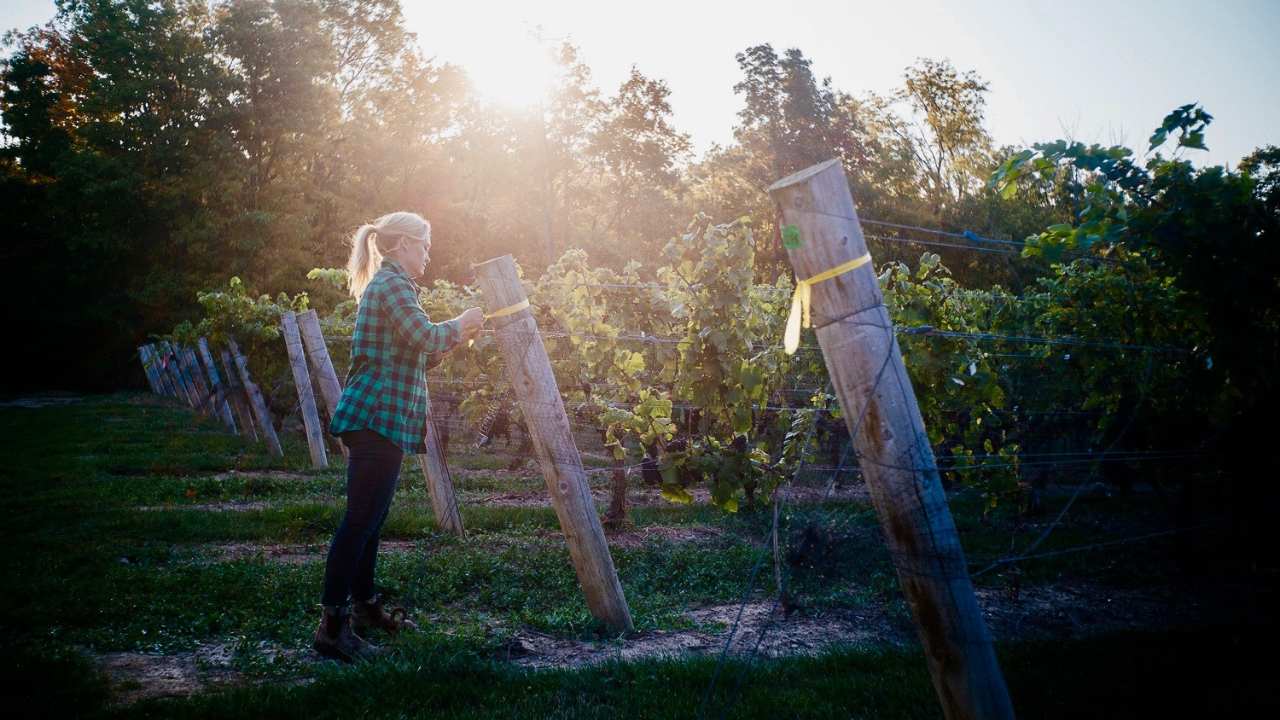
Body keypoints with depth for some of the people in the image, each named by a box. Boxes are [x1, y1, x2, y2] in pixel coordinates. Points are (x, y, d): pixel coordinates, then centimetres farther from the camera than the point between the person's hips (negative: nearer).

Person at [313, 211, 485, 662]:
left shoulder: (389, 284, 22)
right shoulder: (392, 284, -10)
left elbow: (417, 354, 25)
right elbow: (426, 338, -22)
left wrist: (455, 337, 15)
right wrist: (460, 324, -5)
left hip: (380, 419, 11)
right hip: (377, 418, -11)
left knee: (371, 517, 16)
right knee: (360, 520, -10)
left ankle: (364, 606, 26)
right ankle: (332, 625, -9)